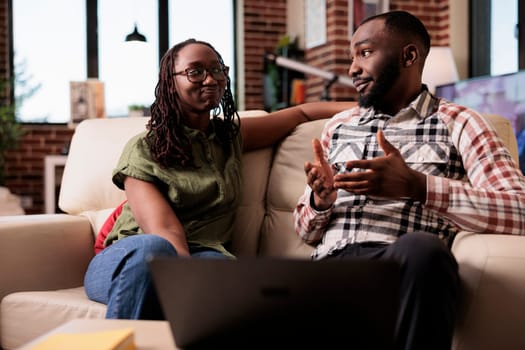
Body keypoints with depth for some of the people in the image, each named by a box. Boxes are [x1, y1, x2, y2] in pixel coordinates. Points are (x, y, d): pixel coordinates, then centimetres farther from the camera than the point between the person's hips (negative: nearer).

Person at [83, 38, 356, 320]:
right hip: (129, 260, -2)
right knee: (153, 247, -40)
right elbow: (163, 231, -14)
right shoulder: (143, 149, 0)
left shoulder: (231, 135, 18)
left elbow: (302, 112, 26)